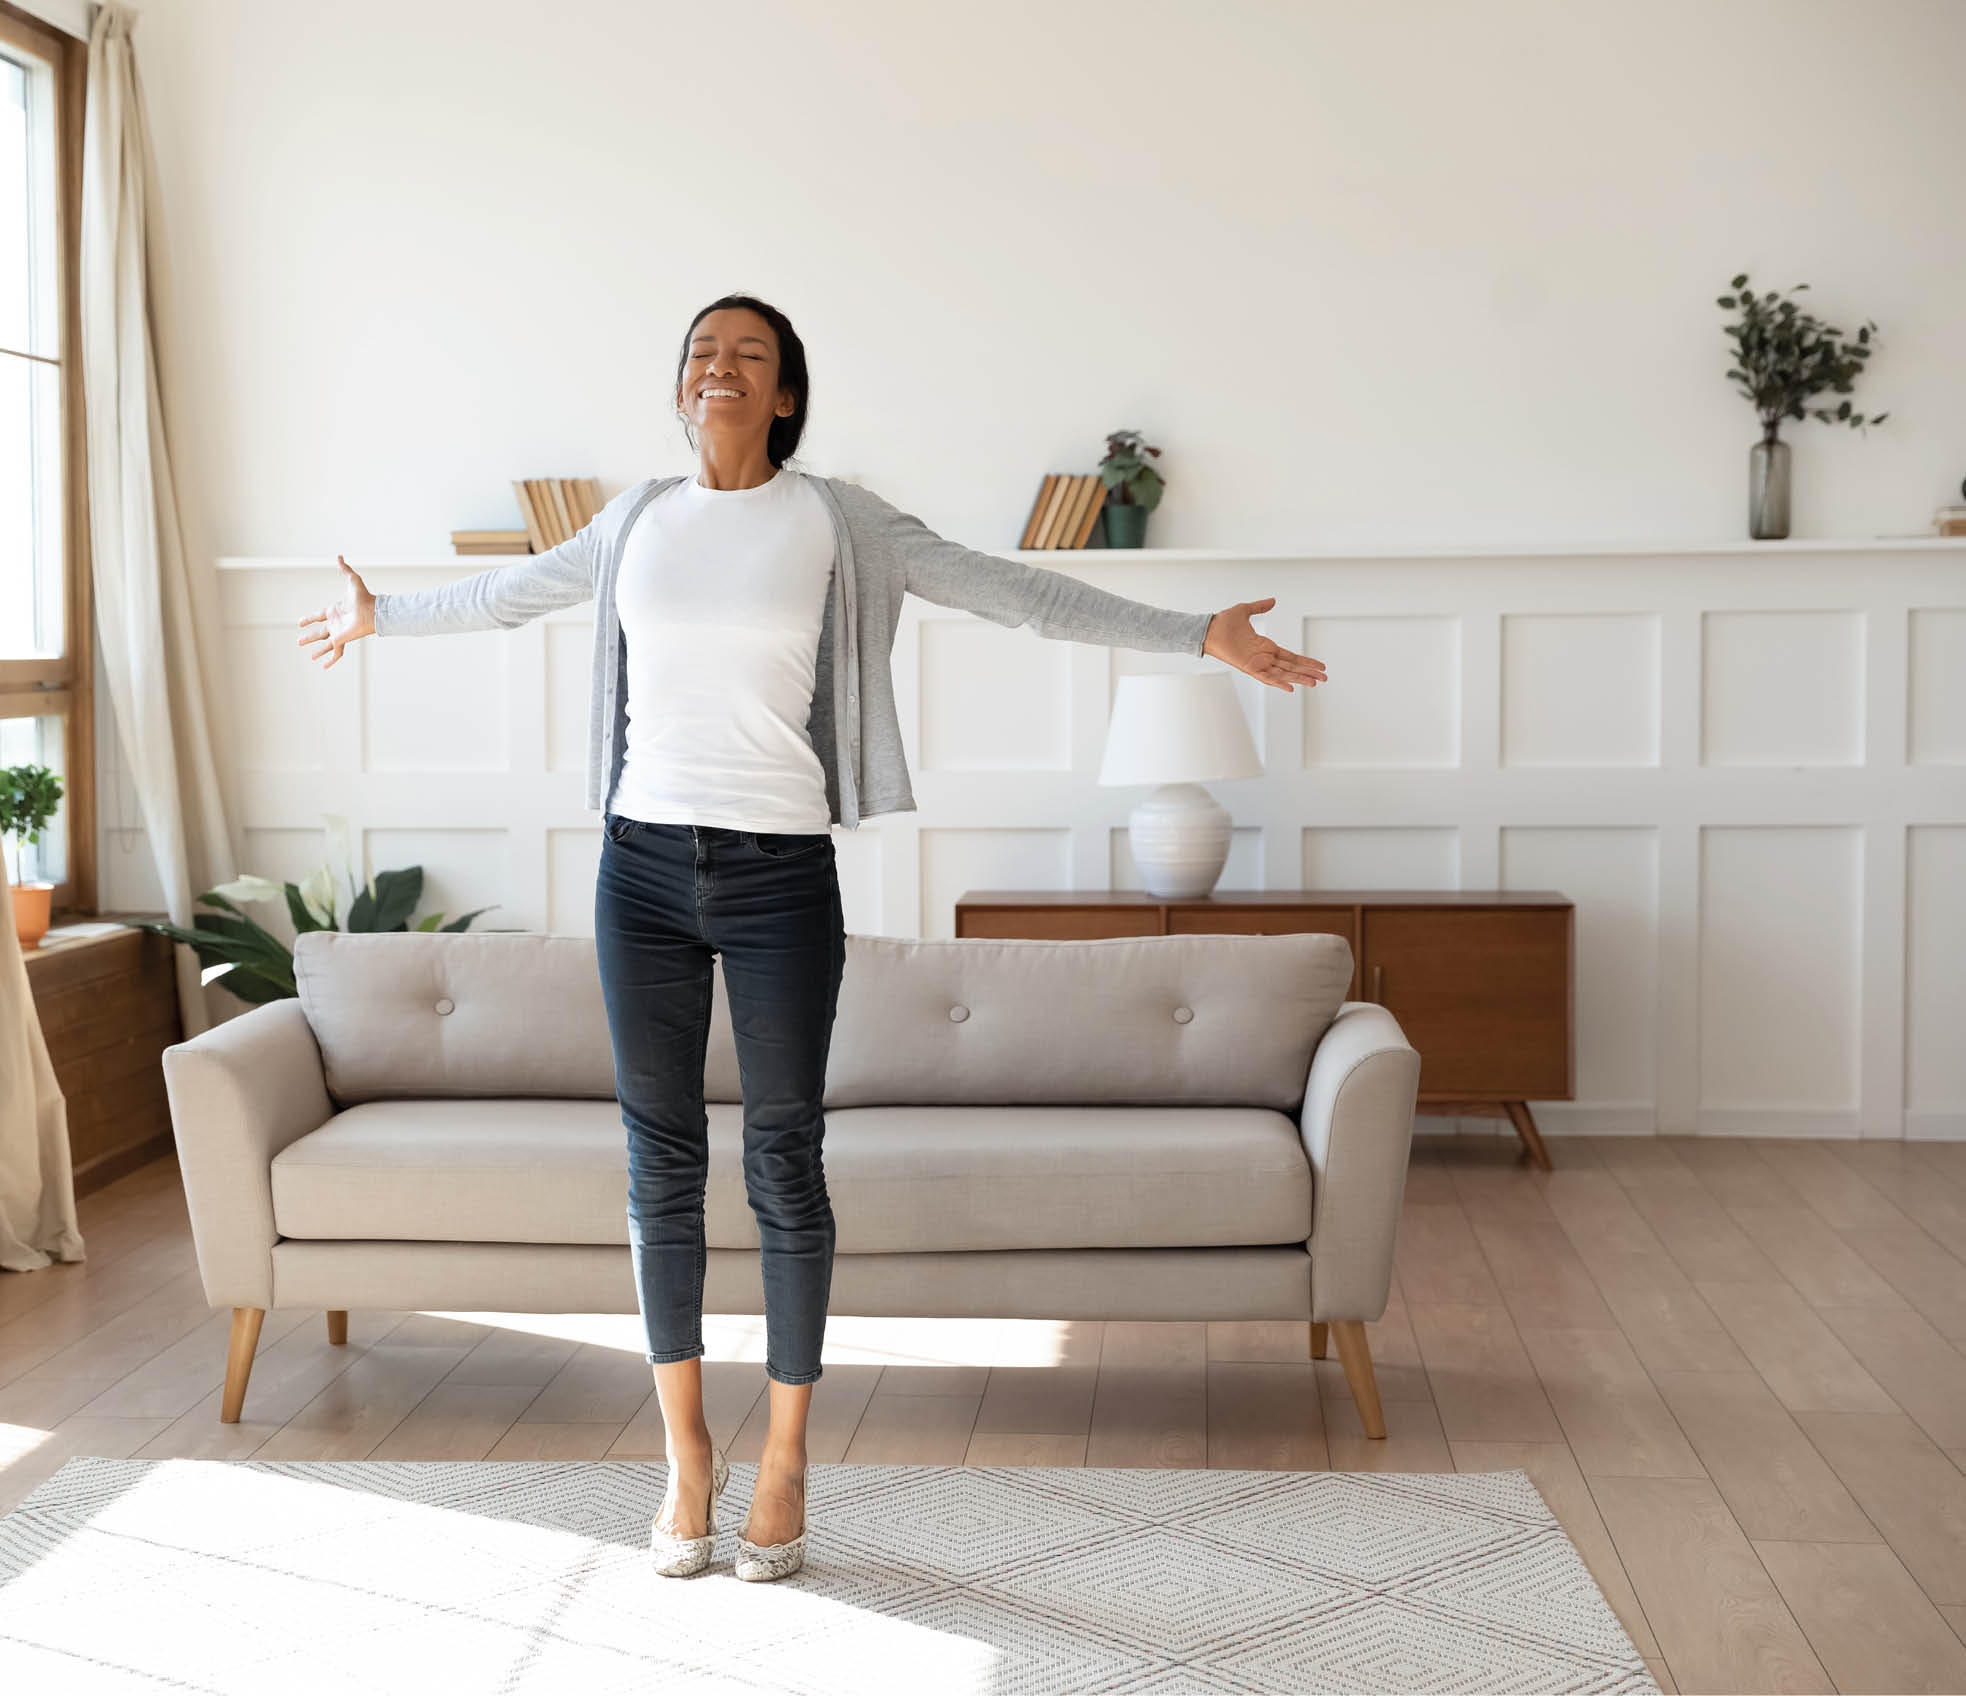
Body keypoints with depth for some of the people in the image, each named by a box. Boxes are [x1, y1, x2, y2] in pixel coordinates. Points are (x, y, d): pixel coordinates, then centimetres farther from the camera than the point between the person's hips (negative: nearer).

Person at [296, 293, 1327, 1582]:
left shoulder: (839, 522, -2)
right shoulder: (638, 520, 8)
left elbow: (1013, 592, -4)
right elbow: (511, 592, 26)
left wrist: (1201, 637, -8)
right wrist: (382, 615, 39)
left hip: (780, 874, -3)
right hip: (645, 865, 3)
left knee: (785, 1164, 3)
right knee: (662, 1162, 7)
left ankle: (785, 1465, 18)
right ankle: (689, 1453, 22)